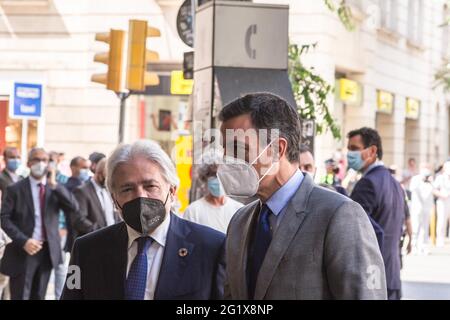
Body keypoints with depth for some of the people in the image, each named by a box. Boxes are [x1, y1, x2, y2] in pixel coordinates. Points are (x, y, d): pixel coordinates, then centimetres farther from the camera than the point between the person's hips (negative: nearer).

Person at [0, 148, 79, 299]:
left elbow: (74, 207, -7)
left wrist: (54, 185, -17)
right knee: (20, 297, -2)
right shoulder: (16, 189, -1)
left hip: (48, 251, 4)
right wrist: (23, 241, -18)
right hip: (23, 252, -3)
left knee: (39, 297, 11)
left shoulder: (55, 189, 8)